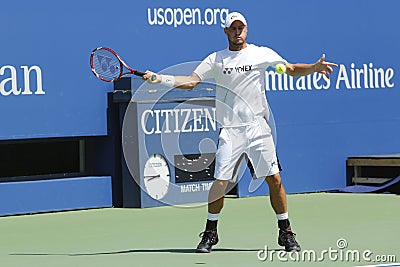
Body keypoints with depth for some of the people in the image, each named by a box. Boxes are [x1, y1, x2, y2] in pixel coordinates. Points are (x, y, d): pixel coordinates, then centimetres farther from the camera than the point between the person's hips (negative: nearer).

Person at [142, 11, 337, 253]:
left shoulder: (262, 53, 7)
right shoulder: (215, 59, 8)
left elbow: (291, 69, 9)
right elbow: (191, 81, 5)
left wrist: (314, 68, -9)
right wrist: (160, 79, -6)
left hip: (258, 127, 0)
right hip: (230, 131, 0)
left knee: (274, 179, -3)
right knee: (220, 182, -6)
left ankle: (286, 233, 10)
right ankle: (210, 233, 11)